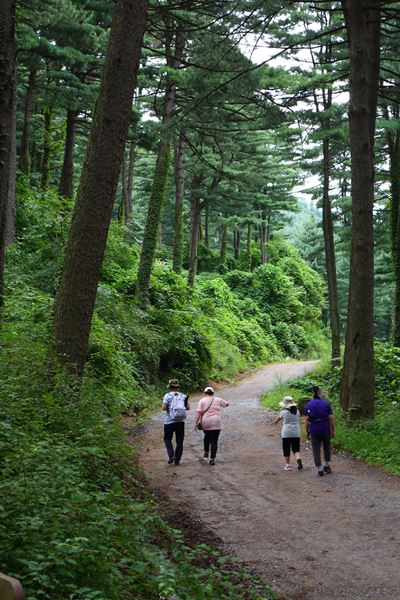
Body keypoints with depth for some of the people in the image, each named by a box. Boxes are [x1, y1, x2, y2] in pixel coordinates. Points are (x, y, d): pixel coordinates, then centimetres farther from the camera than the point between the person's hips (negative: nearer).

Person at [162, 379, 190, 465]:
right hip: (181, 422, 3)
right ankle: (177, 460, 10)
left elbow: (164, 408, -13)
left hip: (170, 421, -3)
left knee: (167, 439, 13)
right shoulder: (183, 396, 5)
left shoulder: (168, 396, -6)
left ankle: (171, 456, -4)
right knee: (179, 441, 9)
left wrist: (169, 407, 7)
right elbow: (188, 407, 2)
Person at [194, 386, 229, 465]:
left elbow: (198, 412, -7)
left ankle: (206, 452, 29)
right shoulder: (218, 400, 8)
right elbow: (227, 404, 22)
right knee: (214, 441, 1)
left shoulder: (202, 400, 3)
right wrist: (221, 405, 41)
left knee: (207, 437, 28)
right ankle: (212, 459, -3)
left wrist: (196, 422, -6)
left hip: (205, 423, 1)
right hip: (216, 423, -1)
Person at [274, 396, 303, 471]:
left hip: (286, 434, -2)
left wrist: (275, 422, 36)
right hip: (296, 433, 2)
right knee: (296, 449, 7)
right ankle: (298, 458, -20)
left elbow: (278, 419, 14)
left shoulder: (283, 412, -6)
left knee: (286, 450, 8)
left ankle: (287, 465, 9)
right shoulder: (297, 411, 1)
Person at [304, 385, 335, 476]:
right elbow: (331, 418, -7)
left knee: (316, 450, 5)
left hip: (314, 431, 0)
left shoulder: (308, 405, 0)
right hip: (326, 430, 0)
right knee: (327, 447, 20)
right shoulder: (326, 404, -4)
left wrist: (307, 432, 4)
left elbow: (307, 420, -3)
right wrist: (333, 431, 1)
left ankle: (319, 469, 3)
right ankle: (327, 466, 23)